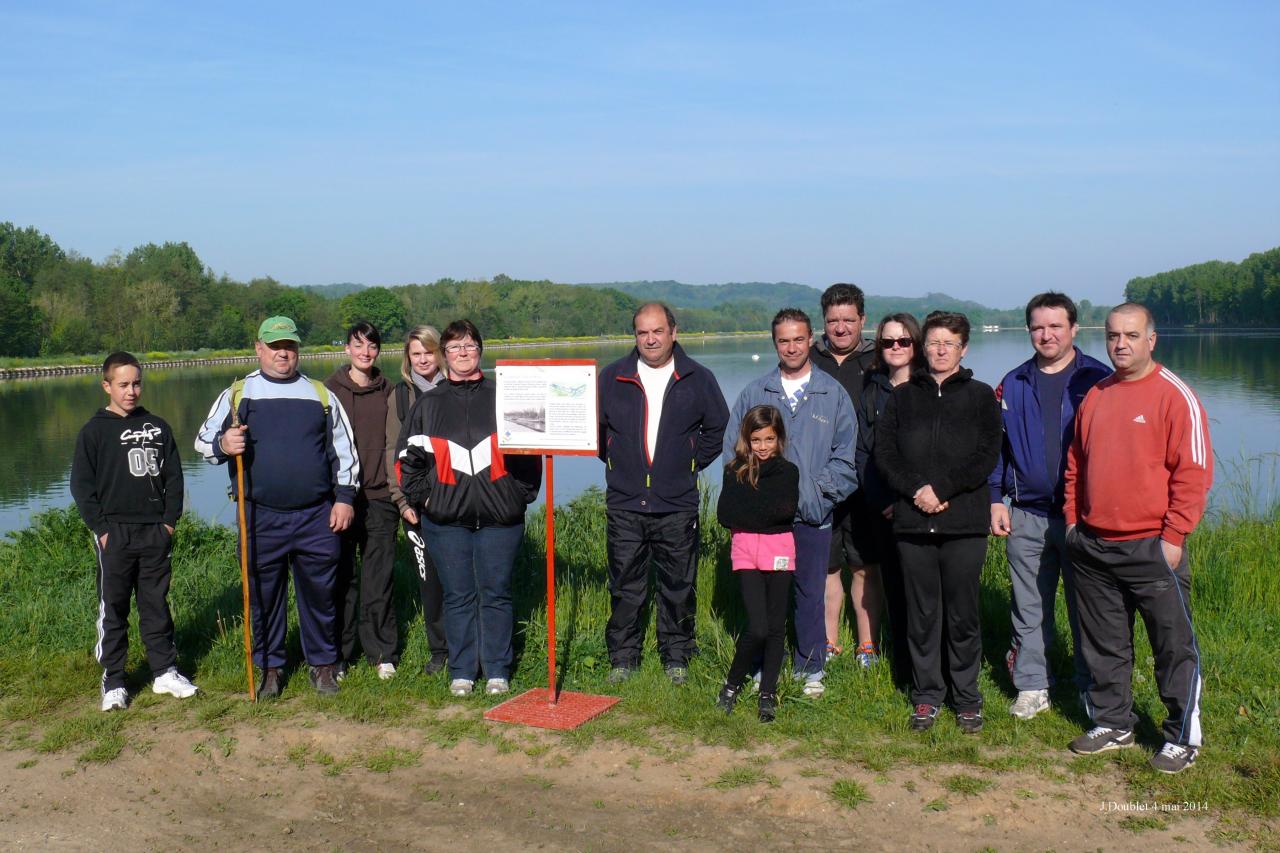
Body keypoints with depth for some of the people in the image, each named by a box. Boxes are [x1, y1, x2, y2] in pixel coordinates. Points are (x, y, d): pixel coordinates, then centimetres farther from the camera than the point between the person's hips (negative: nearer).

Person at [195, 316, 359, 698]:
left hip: (317, 517, 0)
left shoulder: (320, 394, 10)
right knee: (264, 597, 8)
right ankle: (270, 667, 23)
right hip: (261, 518, 0)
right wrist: (223, 445, -16)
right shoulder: (237, 394, 7)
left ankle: (323, 664, 21)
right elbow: (203, 440, 7)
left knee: (320, 593, 7)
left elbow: (343, 448, 13)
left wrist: (344, 497, 4)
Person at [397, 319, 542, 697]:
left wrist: (521, 495, 2)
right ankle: (461, 672, 15)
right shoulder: (428, 403, 10)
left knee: (496, 594, 3)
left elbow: (529, 449, 9)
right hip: (445, 518, 1)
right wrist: (422, 497, 1)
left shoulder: (503, 398, 7)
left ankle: (498, 671, 14)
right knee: (457, 596, 5)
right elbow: (408, 457, 11)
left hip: (500, 516, -1)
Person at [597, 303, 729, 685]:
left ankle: (676, 655, 21)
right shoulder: (612, 378, 4)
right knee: (625, 585, 5)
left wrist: (693, 463, 5)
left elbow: (719, 429, 12)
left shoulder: (698, 379, 3)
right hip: (624, 502, 1)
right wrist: (614, 461, 7)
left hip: (678, 505, 0)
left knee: (678, 585, 6)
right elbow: (593, 427, 15)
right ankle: (623, 656, 18)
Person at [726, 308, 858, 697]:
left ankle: (811, 669, 19)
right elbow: (733, 449, 7)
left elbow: (845, 456, 5)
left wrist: (818, 489, -8)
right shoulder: (754, 393, 7)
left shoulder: (833, 394, 5)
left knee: (811, 592, 5)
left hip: (813, 515, 0)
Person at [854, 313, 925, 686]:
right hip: (884, 511, 3)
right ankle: (902, 672, 16)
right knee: (895, 587, 7)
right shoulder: (870, 392, 12)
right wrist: (882, 501, -4)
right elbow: (863, 452, 8)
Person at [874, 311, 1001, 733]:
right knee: (921, 613, 8)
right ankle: (926, 695, 19)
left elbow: (987, 457, -3)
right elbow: (884, 452, 3)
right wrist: (916, 489, -11)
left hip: (964, 523, -2)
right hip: (912, 523, 2)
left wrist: (941, 488, -13)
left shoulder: (980, 396, 7)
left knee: (963, 615, 3)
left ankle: (967, 698, 16)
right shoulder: (903, 396, 12)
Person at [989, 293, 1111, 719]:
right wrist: (996, 500, 4)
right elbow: (995, 445, 12)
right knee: (1029, 608, 8)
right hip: (1026, 517, 3)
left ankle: (1092, 688, 21)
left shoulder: (1097, 379, 0)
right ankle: (1031, 686, 20)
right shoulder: (1013, 384, 10)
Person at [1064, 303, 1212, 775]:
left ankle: (1183, 736, 17)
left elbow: (1194, 472, -12)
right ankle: (1112, 723, 29)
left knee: (1174, 645, 4)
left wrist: (1174, 536, -14)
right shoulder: (1095, 396, 11)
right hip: (1093, 546, 6)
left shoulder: (1175, 396, -8)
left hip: (1152, 548, -6)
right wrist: (1072, 518, 11)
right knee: (1104, 644, 15)